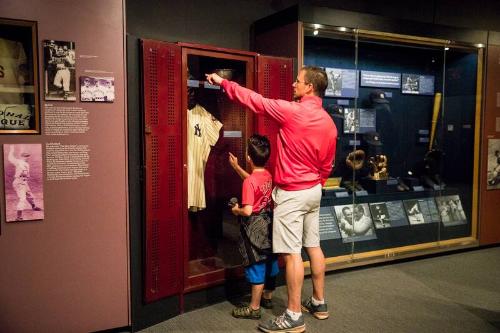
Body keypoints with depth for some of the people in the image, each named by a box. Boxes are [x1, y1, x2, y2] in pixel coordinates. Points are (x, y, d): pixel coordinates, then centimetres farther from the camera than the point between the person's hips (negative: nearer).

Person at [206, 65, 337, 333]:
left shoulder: (291, 111, -17)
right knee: (313, 246, 15)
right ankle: (318, 302, 28)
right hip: (313, 191, 8)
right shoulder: (328, 122, 6)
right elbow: (327, 165, 13)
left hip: (291, 193, -8)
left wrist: (223, 82, 2)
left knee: (292, 253, -3)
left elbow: (255, 100, -10)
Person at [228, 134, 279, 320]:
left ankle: (254, 308, 12)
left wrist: (236, 210, -5)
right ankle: (267, 297, 36)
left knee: (256, 266, 0)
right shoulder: (268, 175, 3)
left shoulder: (249, 182, -22)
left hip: (255, 227, -8)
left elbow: (247, 211, -26)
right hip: (268, 223, 8)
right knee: (269, 261, 18)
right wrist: (236, 167, 27)